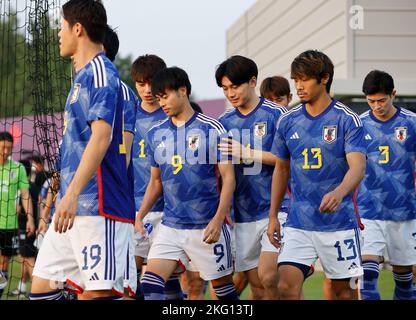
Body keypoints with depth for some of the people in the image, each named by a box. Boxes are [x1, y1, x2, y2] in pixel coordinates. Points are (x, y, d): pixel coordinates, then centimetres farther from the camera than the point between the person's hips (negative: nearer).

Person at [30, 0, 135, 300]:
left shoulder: (99, 72, -10)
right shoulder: (82, 75, 20)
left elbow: (101, 137, -21)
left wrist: (72, 194, -28)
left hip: (97, 207, -10)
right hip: (75, 208, 10)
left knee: (99, 292, -11)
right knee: (42, 288, 7)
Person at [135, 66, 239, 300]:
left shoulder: (212, 129, -5)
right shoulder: (156, 134, 9)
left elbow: (228, 178, -7)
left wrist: (218, 220, -16)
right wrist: (140, 216, 6)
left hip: (206, 226, -4)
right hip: (171, 226, 4)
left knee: (224, 288, 5)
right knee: (150, 284, -12)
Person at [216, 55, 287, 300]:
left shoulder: (276, 114, -4)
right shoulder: (225, 122, 12)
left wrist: (247, 153, -17)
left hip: (275, 208, -5)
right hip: (243, 214, 5)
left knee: (268, 277, -19)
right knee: (256, 286, 7)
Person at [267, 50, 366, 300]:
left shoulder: (347, 120, -7)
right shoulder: (288, 122, 6)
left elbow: (358, 167, -17)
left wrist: (339, 192, -38)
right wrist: (273, 216, 14)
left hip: (339, 223, -3)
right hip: (298, 223, 3)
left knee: (343, 290, 5)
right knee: (287, 287, -11)